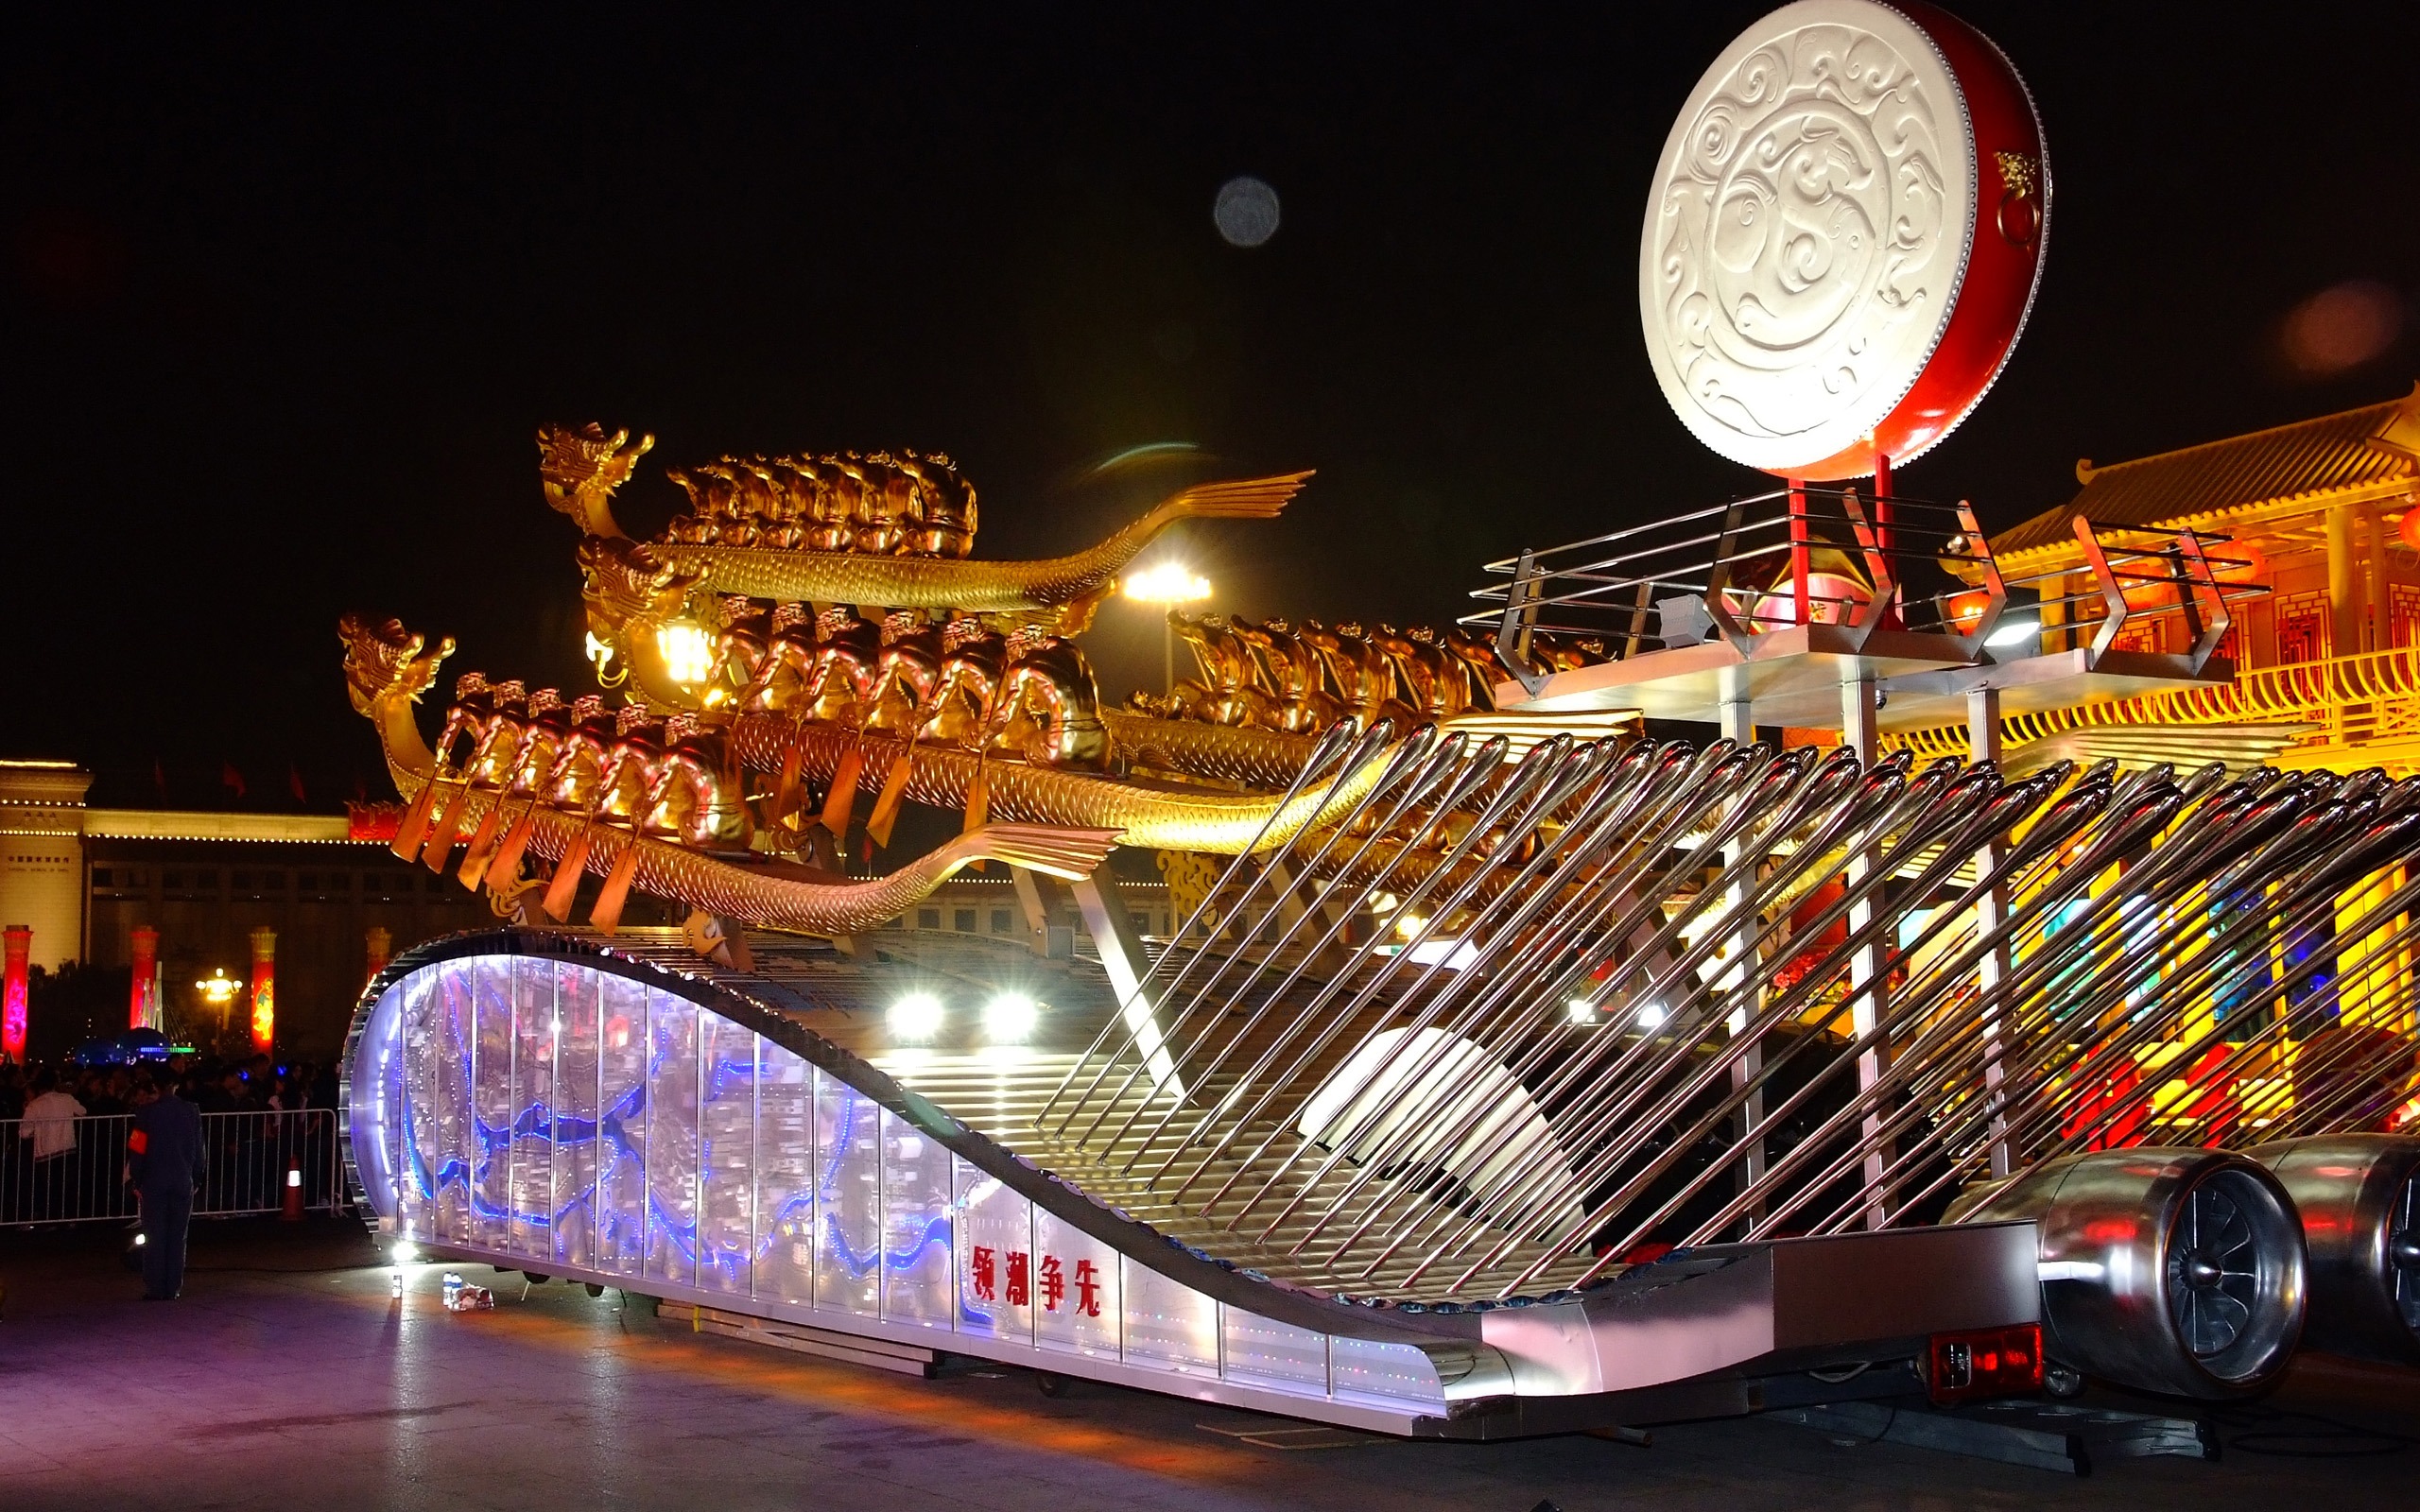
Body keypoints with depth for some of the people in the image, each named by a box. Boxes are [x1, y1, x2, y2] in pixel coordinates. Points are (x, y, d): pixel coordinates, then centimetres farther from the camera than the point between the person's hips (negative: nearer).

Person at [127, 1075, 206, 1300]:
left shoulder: (147, 1111, -7)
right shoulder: (192, 1111, 1)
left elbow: (138, 1148, -7)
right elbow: (198, 1149, 5)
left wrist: (137, 1181, 1)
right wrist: (196, 1180, 13)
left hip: (154, 1182, -2)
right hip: (183, 1182, 2)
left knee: (154, 1237, 2)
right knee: (177, 1237, 6)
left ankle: (155, 1288, 1)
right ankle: (173, 1288, 6)